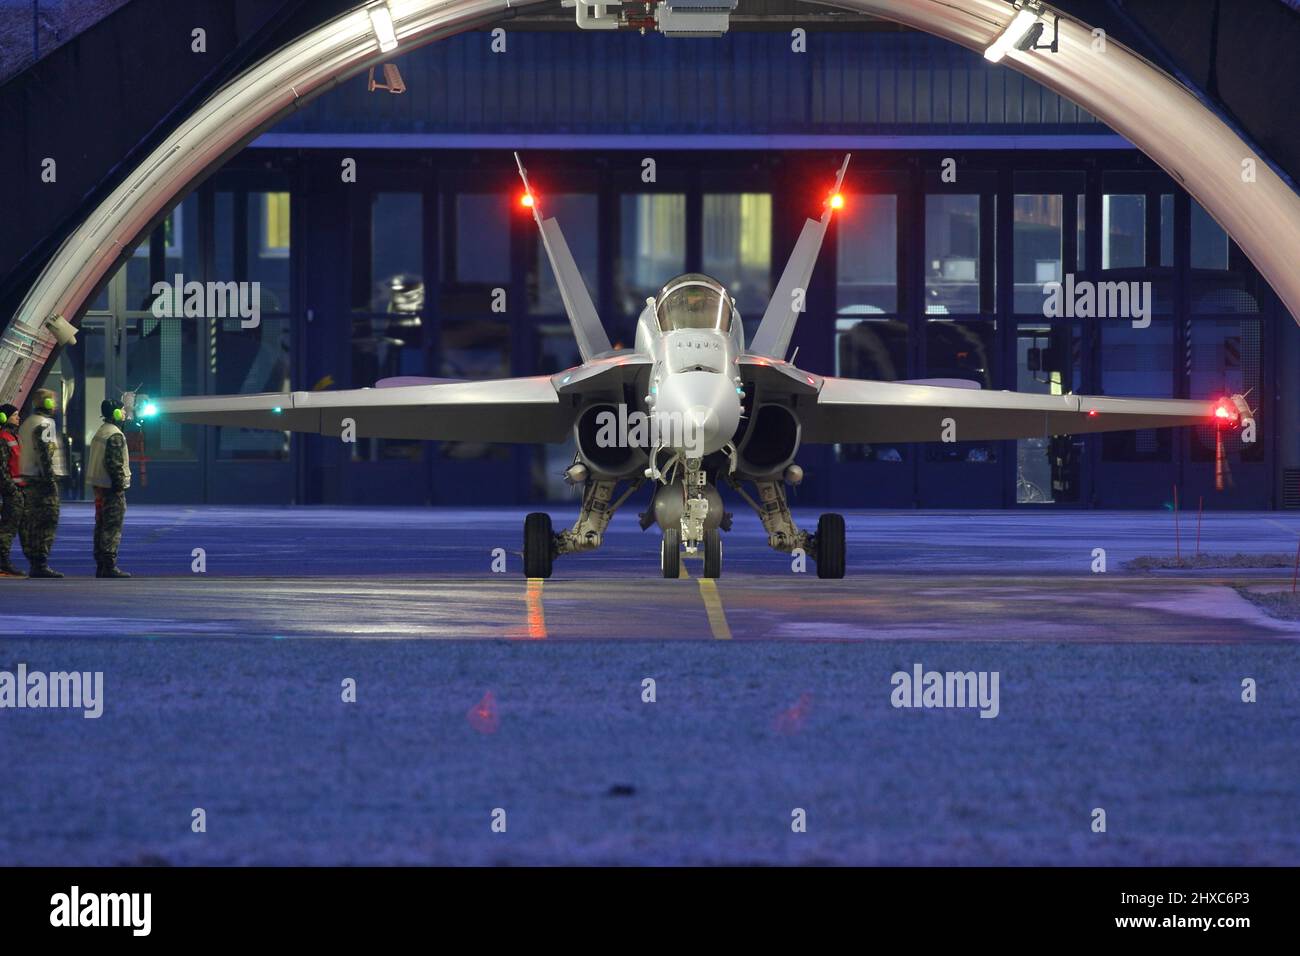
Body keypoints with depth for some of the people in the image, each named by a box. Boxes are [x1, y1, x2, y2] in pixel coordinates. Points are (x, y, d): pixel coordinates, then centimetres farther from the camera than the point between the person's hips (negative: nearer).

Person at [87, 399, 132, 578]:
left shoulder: (100, 433, 17)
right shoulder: (115, 435, -14)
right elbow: (114, 462, -21)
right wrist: (119, 484, -18)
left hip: (99, 487, 10)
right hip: (112, 488, -10)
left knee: (101, 525, 13)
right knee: (113, 527, -9)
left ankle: (100, 565, 16)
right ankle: (109, 566, -12)